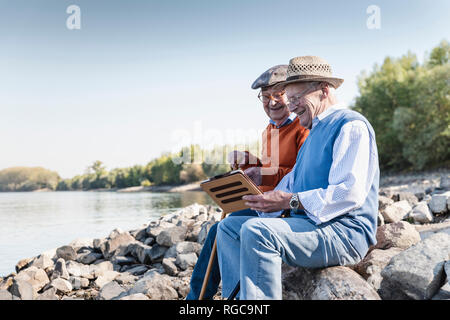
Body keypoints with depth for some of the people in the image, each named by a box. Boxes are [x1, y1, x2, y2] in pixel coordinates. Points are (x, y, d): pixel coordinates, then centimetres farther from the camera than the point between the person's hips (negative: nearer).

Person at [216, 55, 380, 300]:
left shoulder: (351, 126, -8)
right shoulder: (315, 131, 24)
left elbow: (351, 192, -22)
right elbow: (291, 181, 19)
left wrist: (291, 201, -24)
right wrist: (263, 200, -1)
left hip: (343, 233, -10)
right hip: (307, 224, 10)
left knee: (256, 230, -31)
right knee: (229, 227, 6)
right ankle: (236, 296, -6)